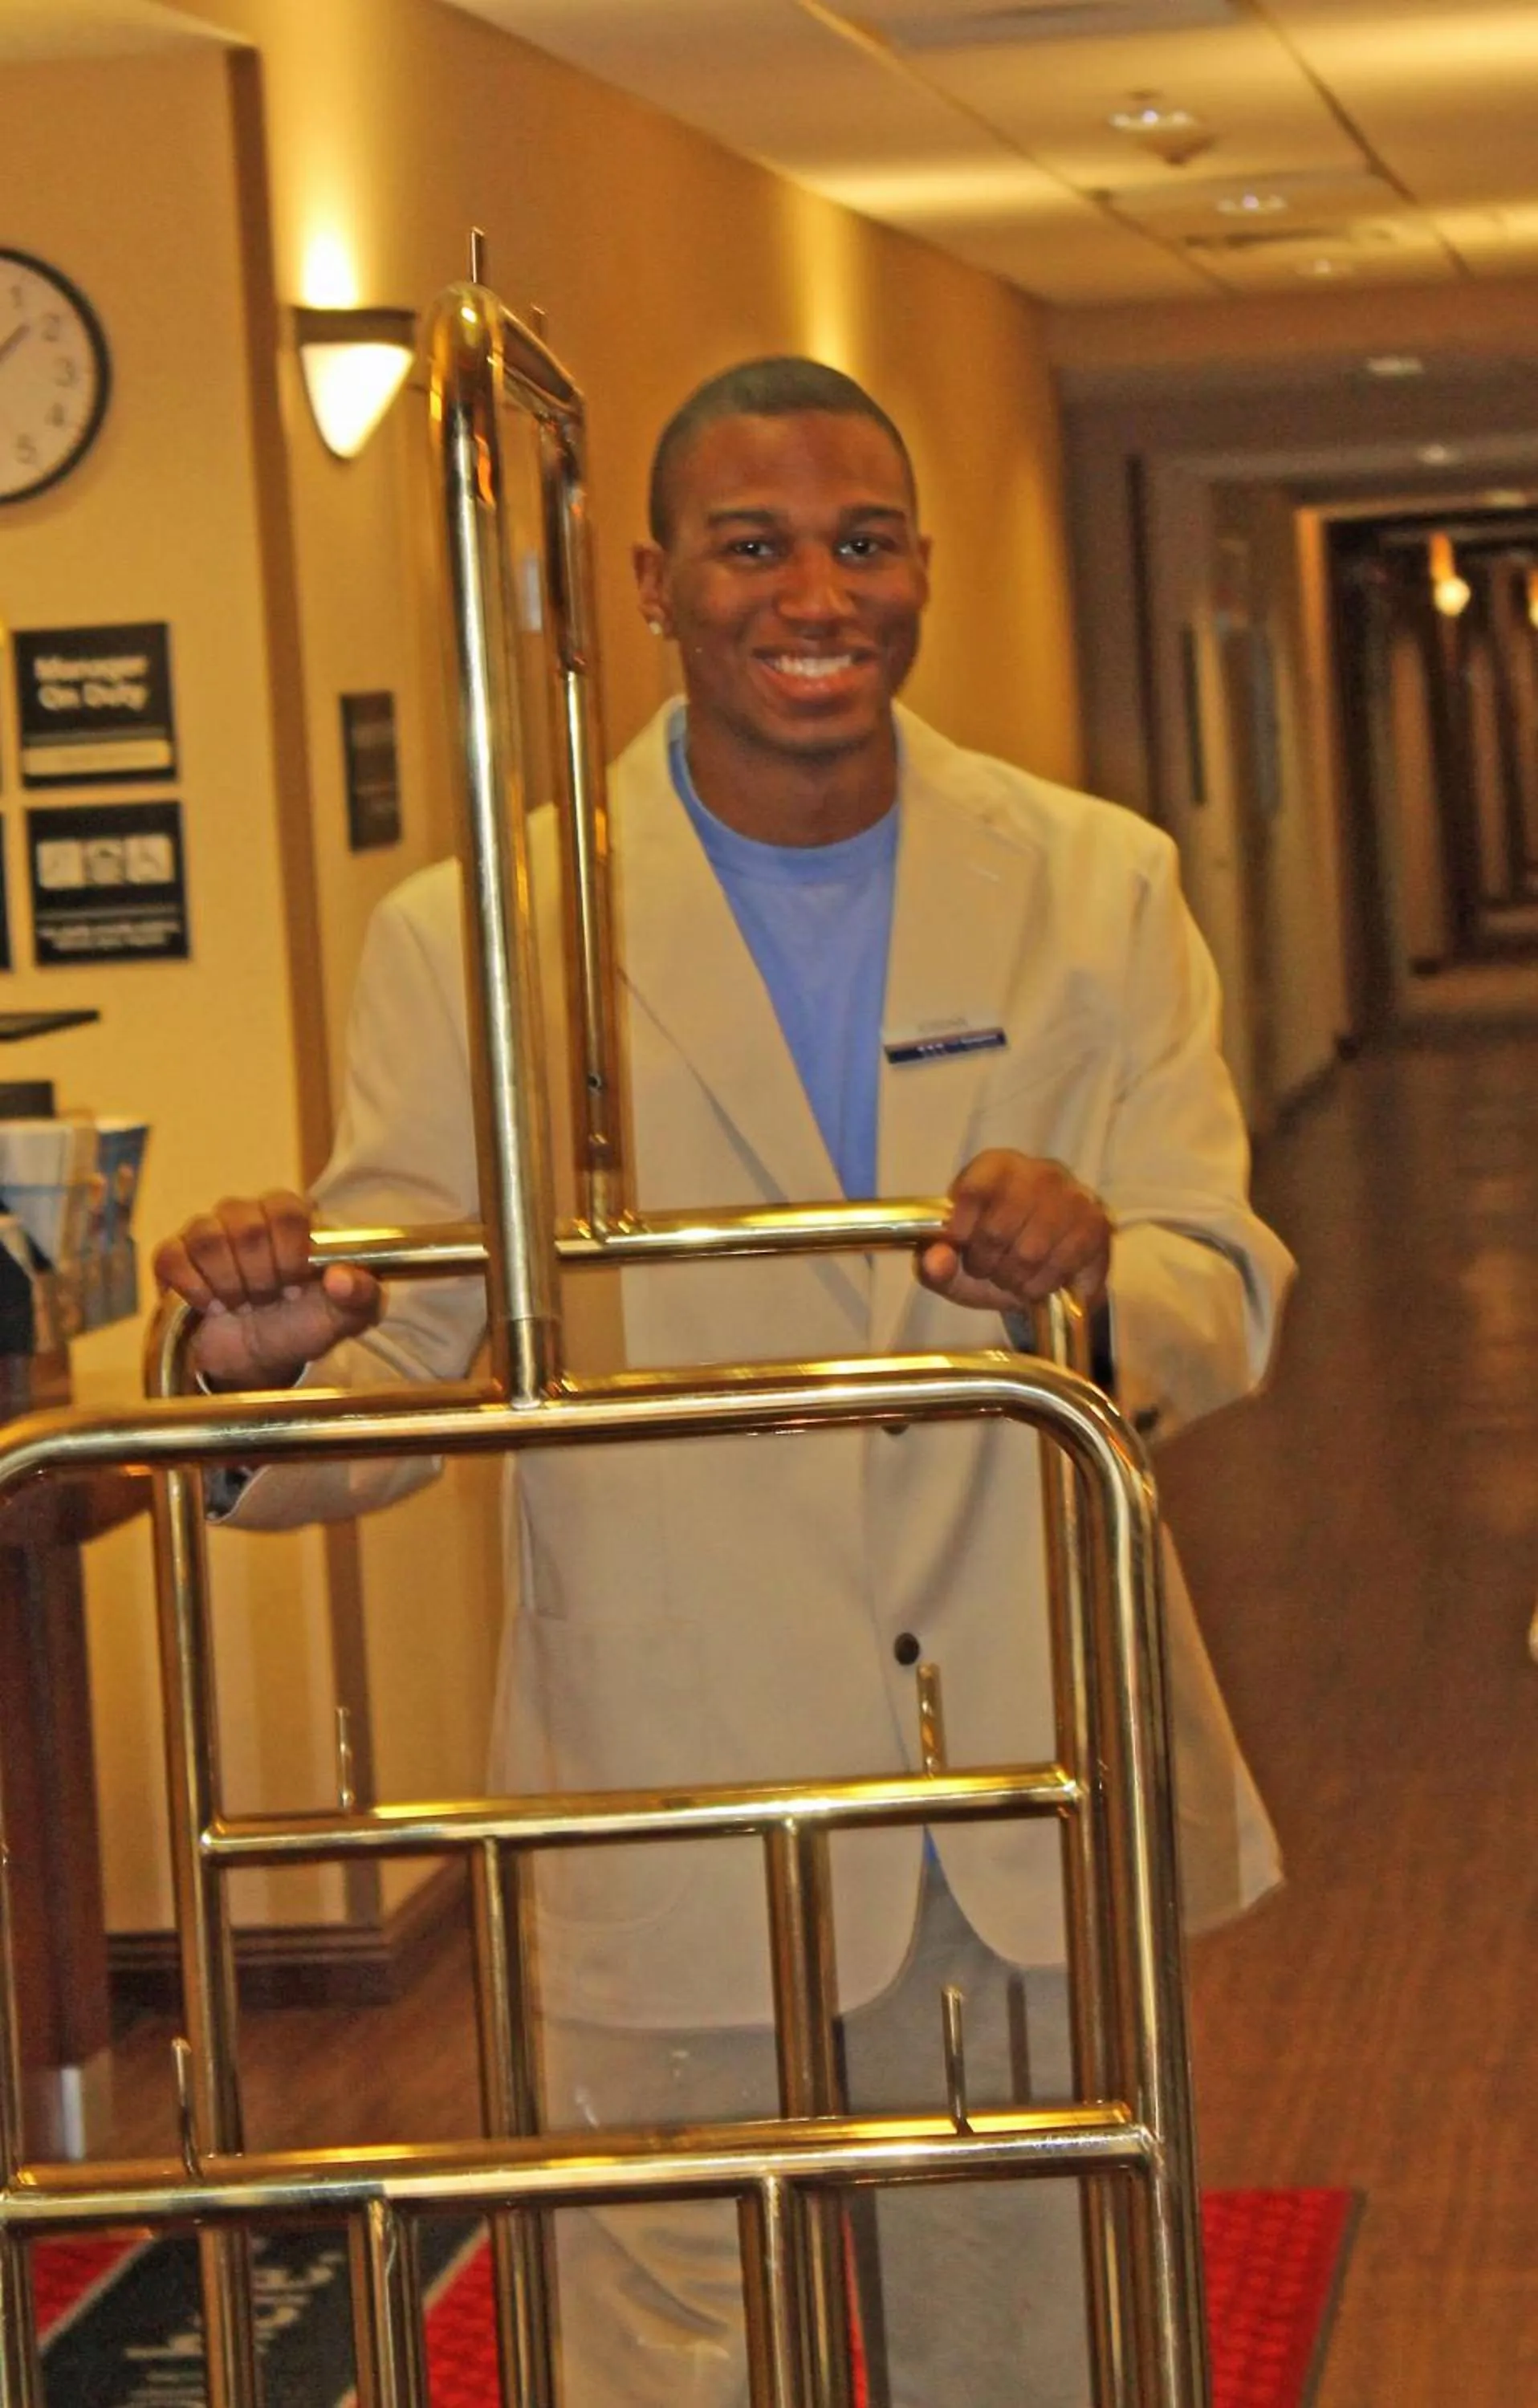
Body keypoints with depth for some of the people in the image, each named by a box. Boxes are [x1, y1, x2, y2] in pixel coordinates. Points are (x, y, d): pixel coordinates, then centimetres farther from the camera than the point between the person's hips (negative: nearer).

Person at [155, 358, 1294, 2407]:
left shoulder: (1099, 888, 5)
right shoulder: (471, 943, -3)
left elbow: (1230, 1305, -1)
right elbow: (396, 1377, -2)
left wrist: (1096, 1275, -25)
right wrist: (270, 1368, -27)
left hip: (1042, 1819, 3)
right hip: (675, 1822, -2)